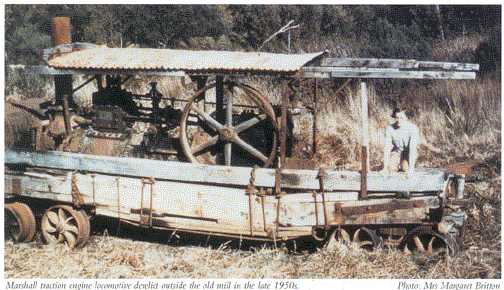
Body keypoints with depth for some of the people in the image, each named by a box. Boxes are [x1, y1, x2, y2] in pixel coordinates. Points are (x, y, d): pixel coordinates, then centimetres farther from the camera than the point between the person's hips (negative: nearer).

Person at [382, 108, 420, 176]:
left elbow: (413, 148, -34)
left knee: (405, 168, -28)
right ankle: (398, 165, 12)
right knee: (391, 168, -23)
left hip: (408, 152, -2)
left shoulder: (413, 127, -29)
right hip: (396, 151, 2)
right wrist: (385, 167, -28)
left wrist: (411, 167, -41)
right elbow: (387, 148, -20)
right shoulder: (389, 128, -20)